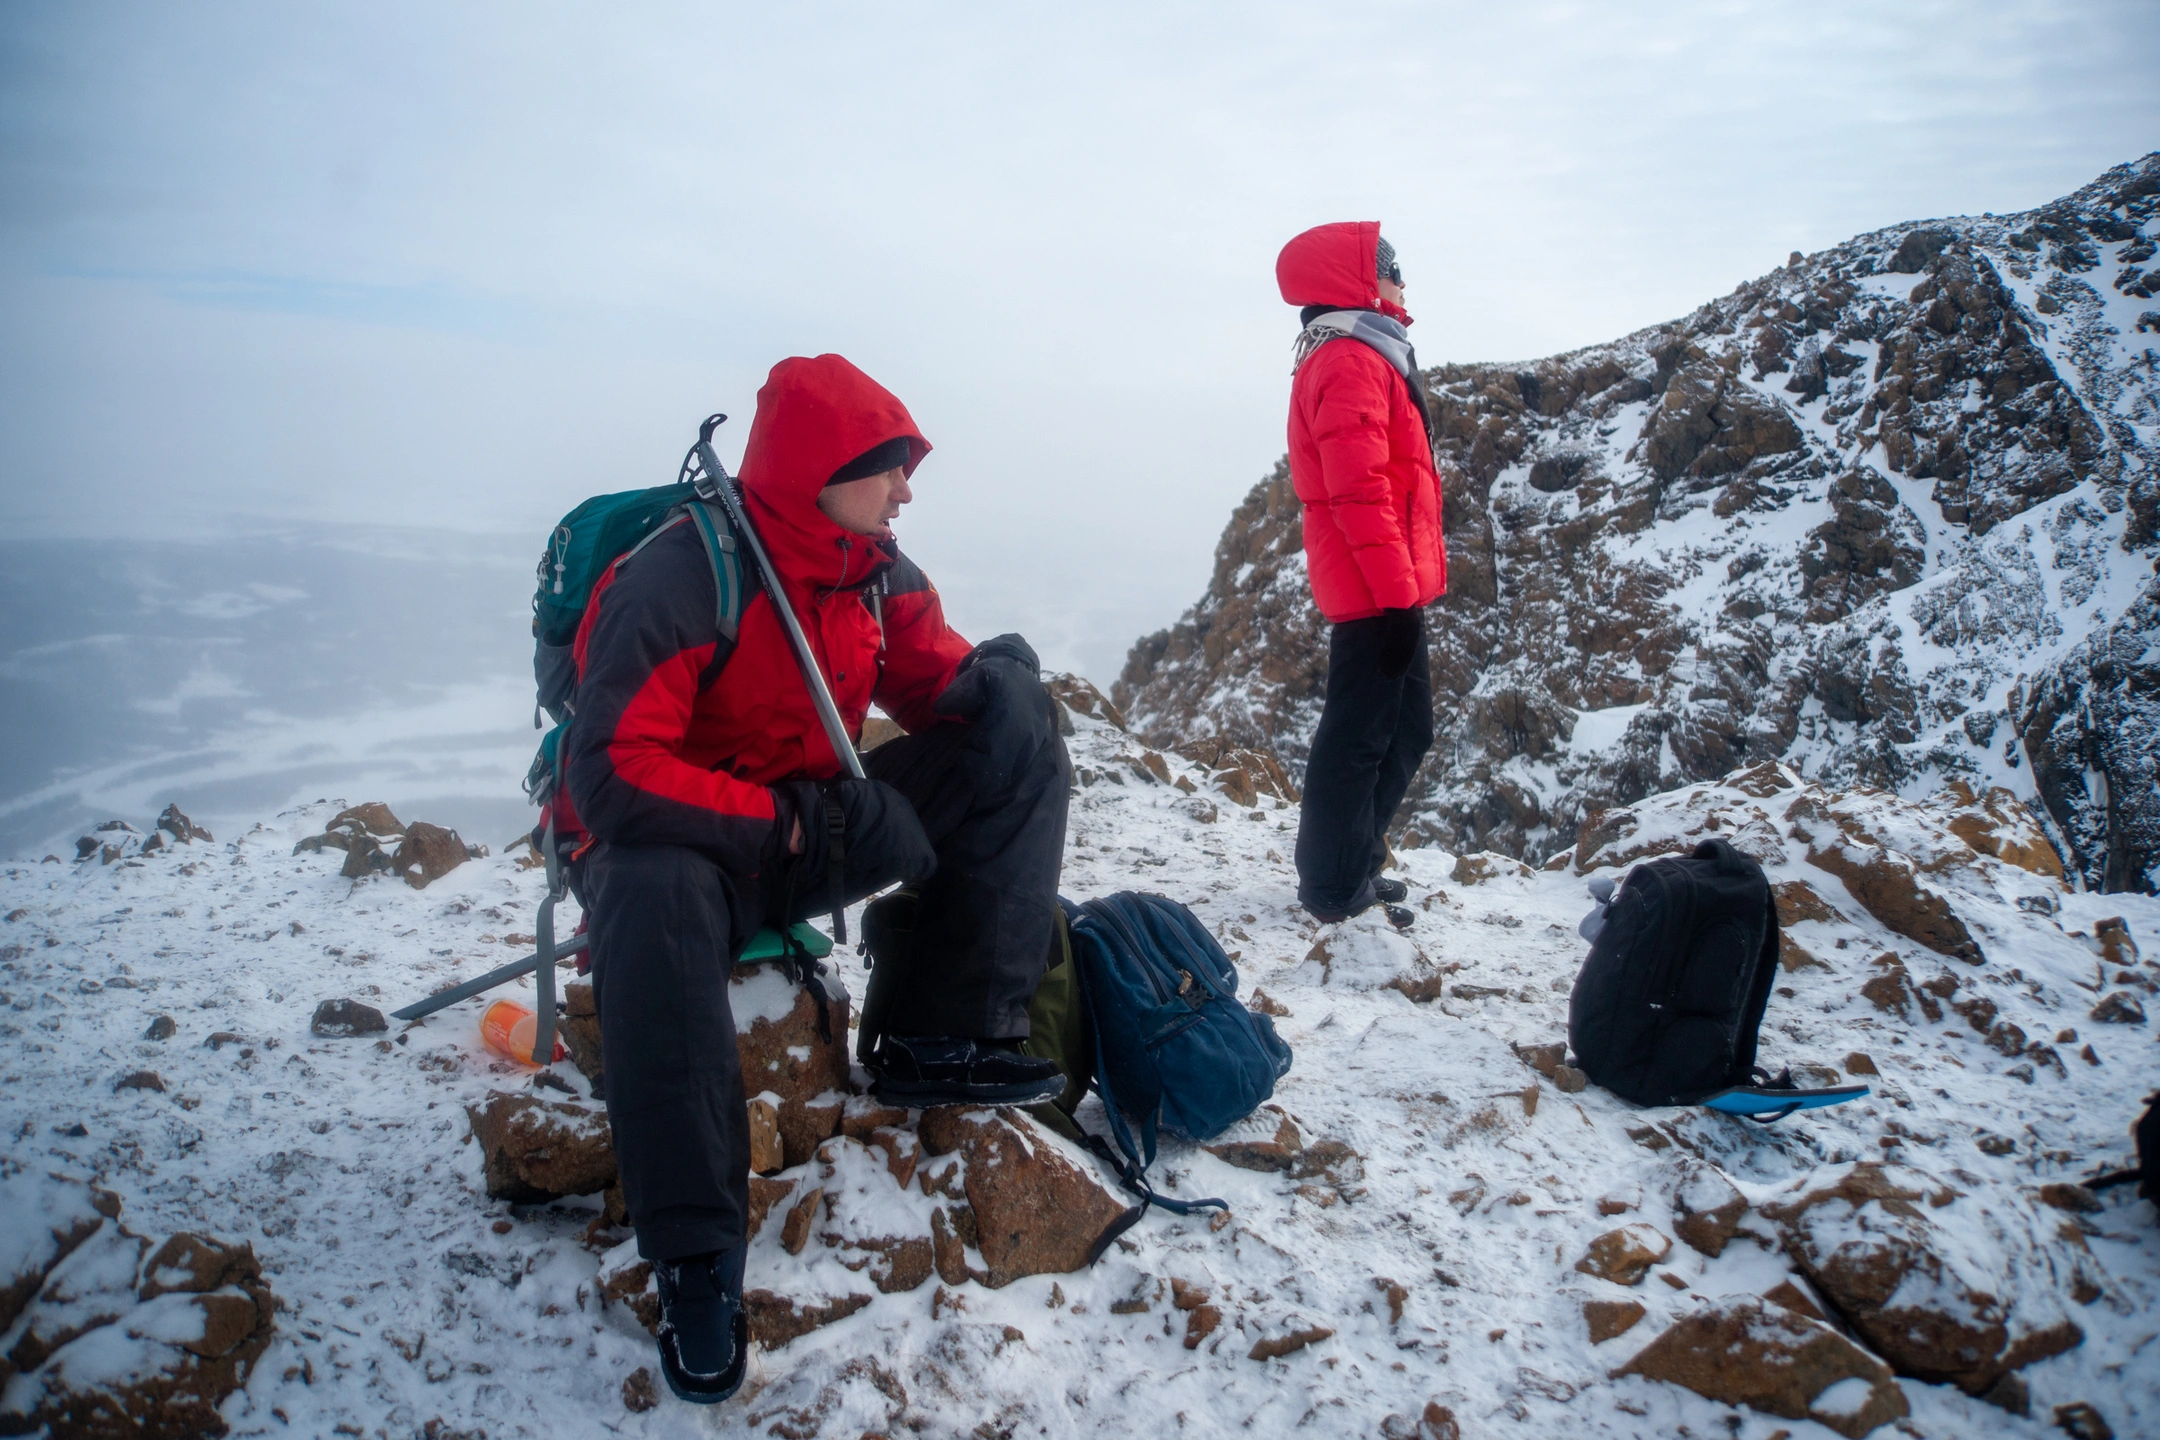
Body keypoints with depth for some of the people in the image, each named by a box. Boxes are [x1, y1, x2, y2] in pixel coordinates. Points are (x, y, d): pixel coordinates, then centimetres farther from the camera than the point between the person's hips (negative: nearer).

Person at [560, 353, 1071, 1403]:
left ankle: (945, 1039, -12)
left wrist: (991, 677, -16)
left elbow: (929, 675, 9)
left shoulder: (875, 570, -1)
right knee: (652, 900, -43)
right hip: (687, 839, -6)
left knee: (1015, 737, -8)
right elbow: (608, 773, -28)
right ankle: (694, 1252, -30)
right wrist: (782, 822, -31)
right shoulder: (681, 580, -23)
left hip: (820, 824, 6)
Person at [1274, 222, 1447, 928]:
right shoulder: (1350, 360, -13)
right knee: (1358, 738, -2)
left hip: (1387, 592, 10)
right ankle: (1334, 890, 8)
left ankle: (1356, 866, 30)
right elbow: (1359, 491, -22)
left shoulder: (1364, 357, 21)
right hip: (1376, 595, -10)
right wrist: (1397, 594, -23)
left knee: (1406, 730, 18)